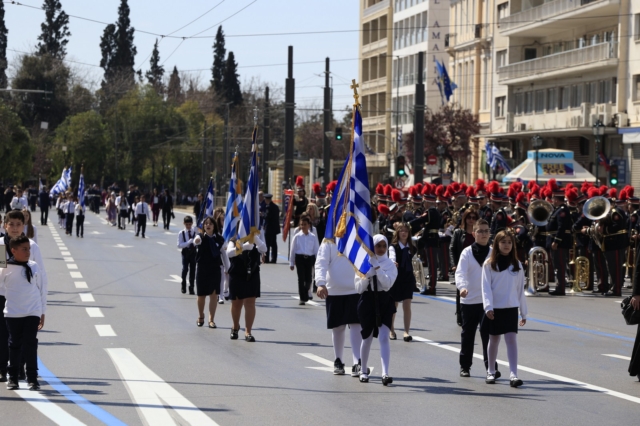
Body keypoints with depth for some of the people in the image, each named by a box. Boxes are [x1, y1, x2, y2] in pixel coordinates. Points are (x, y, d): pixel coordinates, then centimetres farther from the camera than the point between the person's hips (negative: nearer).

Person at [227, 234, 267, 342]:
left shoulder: (255, 243, 3)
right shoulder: (233, 242, -2)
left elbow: (264, 249, -16)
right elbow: (229, 252, -22)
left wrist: (256, 238, -26)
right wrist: (244, 246, -35)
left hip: (252, 277, 0)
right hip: (236, 276, 0)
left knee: (250, 304, -7)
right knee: (236, 304, 12)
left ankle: (248, 332, -6)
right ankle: (236, 327, 35)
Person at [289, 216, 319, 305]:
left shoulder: (313, 237, 4)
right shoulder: (297, 237, 2)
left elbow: (316, 250, 8)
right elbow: (293, 250, 5)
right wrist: (291, 263, 4)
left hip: (310, 258, 1)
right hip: (299, 258, -1)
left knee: (308, 279, 5)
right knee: (301, 278, -5)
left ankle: (306, 294, 33)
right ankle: (302, 298, 0)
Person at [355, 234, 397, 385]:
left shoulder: (390, 264, 0)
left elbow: (388, 283, -15)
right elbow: (358, 288, 0)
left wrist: (377, 268, -19)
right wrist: (368, 275, -16)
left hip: (384, 302, -1)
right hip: (367, 301, 1)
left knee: (384, 337, -13)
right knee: (367, 338, 11)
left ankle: (385, 373, -20)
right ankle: (363, 370, 30)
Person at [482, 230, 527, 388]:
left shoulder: (517, 265, 7)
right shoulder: (489, 264, 0)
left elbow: (520, 289, 10)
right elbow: (486, 287, -6)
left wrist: (523, 312, 11)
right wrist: (488, 306, -18)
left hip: (511, 308, 1)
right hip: (494, 308, -1)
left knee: (512, 339, -10)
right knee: (494, 339, 10)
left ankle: (513, 375, -17)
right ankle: (491, 372, 25)